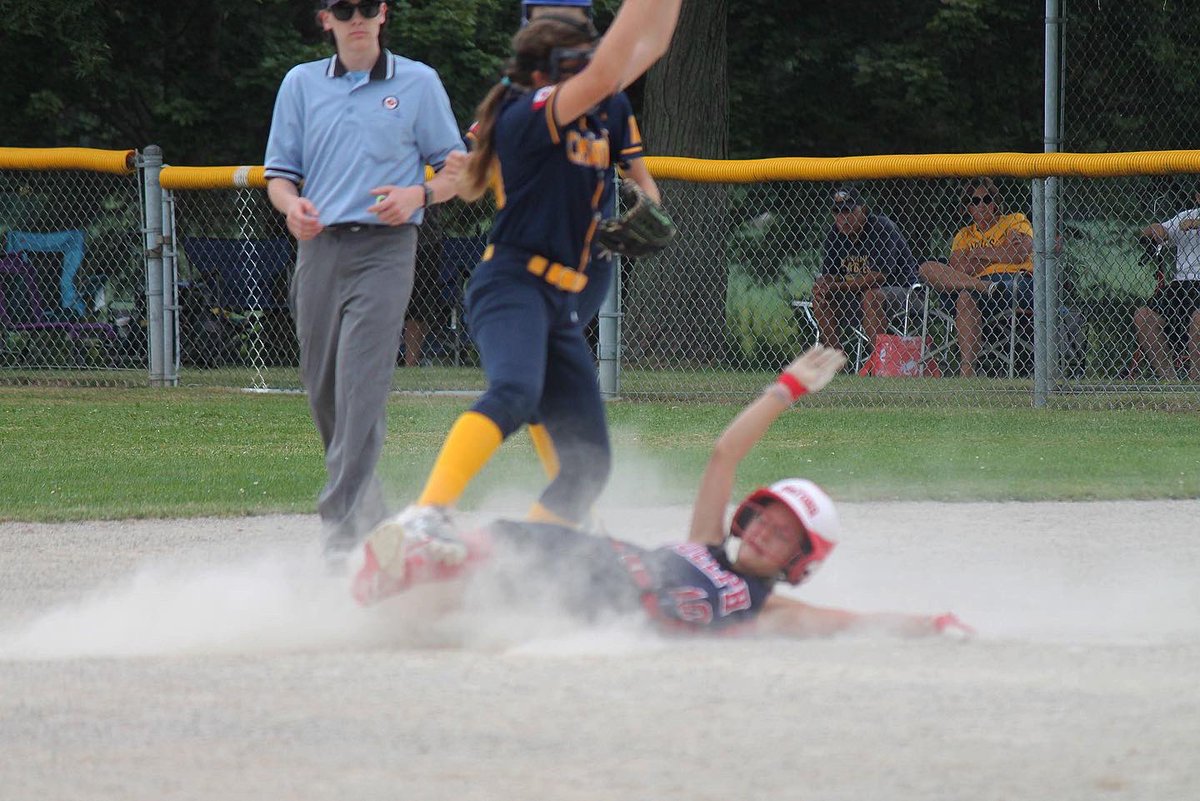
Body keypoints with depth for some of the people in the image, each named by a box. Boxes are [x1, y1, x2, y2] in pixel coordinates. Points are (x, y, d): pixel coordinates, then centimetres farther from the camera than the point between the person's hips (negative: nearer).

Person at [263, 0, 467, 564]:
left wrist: (418, 194, -12)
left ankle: (342, 524, -22)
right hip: (320, 247, 4)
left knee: (362, 384, -17)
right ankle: (369, 510, 24)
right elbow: (279, 173, 14)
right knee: (323, 392, 6)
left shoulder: (418, 83, 8)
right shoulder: (301, 84, 14)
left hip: (384, 248, -4)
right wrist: (290, 203, -9)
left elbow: (457, 167, 9)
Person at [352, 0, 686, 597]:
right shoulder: (527, 115, -6)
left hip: (559, 306, 9)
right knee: (514, 393, -37)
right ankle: (424, 518, -53)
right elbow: (605, 75, -20)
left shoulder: (587, 116, 17)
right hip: (511, 283, -9)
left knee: (588, 459, 4)